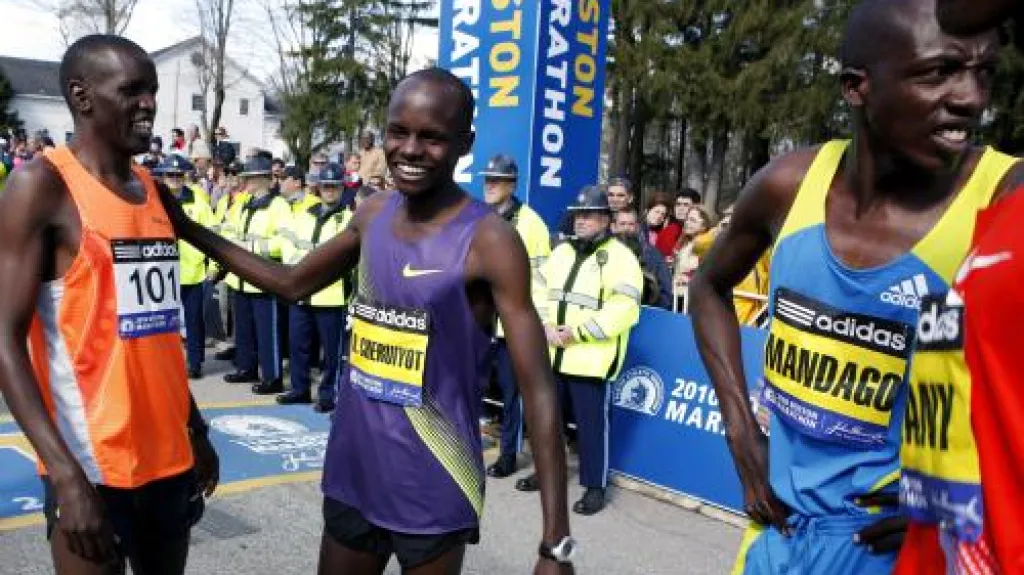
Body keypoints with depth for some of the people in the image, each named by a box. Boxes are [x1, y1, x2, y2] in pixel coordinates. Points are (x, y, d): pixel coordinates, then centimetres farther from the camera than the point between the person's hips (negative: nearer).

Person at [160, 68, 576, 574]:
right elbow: (294, 284, 17)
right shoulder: (373, 214, 2)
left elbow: (538, 391, -18)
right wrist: (188, 229, 12)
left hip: (434, 491, -6)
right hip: (351, 473, 6)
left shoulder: (489, 242, -17)